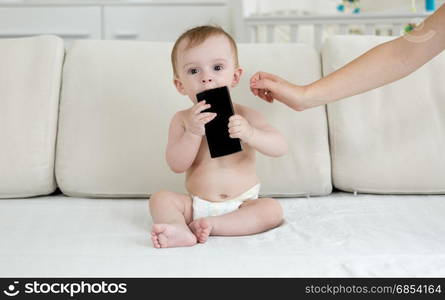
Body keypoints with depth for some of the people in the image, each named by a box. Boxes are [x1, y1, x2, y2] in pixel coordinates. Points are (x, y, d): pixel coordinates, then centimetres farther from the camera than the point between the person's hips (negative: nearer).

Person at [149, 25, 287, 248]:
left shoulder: (243, 115, -4)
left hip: (242, 204, -1)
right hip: (196, 204, 1)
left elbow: (280, 148, -12)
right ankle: (180, 229, -42)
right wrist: (193, 132, -27)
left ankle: (212, 225, -28)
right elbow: (176, 165, -12)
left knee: (272, 209, -25)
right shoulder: (182, 119, -1)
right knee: (160, 198, -17)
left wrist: (249, 134, -30)